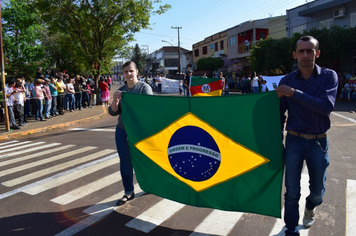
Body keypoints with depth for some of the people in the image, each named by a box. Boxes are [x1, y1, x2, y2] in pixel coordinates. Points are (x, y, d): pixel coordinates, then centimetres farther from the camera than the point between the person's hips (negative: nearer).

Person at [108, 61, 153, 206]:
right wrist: (116, 100, -18)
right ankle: (128, 192, 21)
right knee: (125, 162, 6)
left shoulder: (144, 87, -8)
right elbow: (113, 112, 3)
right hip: (122, 131, 4)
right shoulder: (121, 90, 6)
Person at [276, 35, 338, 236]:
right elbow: (280, 113, 3)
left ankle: (311, 207, 51)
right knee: (292, 191, 5)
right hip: (294, 140, 0)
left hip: (319, 141, 0)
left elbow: (327, 106, -21)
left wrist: (295, 93, -25)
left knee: (318, 189, 16)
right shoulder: (287, 81, -2)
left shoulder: (329, 76, -5)